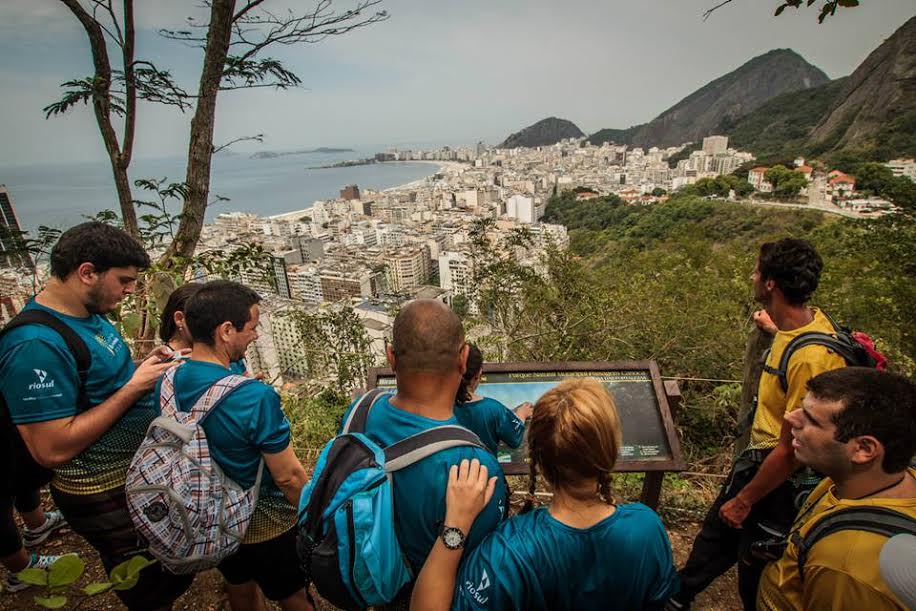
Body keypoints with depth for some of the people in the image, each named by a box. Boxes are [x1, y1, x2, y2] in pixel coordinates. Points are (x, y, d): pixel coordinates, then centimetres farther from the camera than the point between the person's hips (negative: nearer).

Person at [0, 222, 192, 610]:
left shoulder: (90, 315, 0)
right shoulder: (36, 344, -29)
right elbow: (53, 449, -29)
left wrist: (141, 367, -5)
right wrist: (134, 387, -26)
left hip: (139, 468, 8)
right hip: (107, 496, -8)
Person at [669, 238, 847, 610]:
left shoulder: (810, 359, -33)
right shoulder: (808, 319, -7)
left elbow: (791, 449, -26)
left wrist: (745, 500, -16)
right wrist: (774, 327, 29)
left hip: (782, 475, -9)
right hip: (759, 454, 9)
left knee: (756, 580, 14)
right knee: (717, 532, 26)